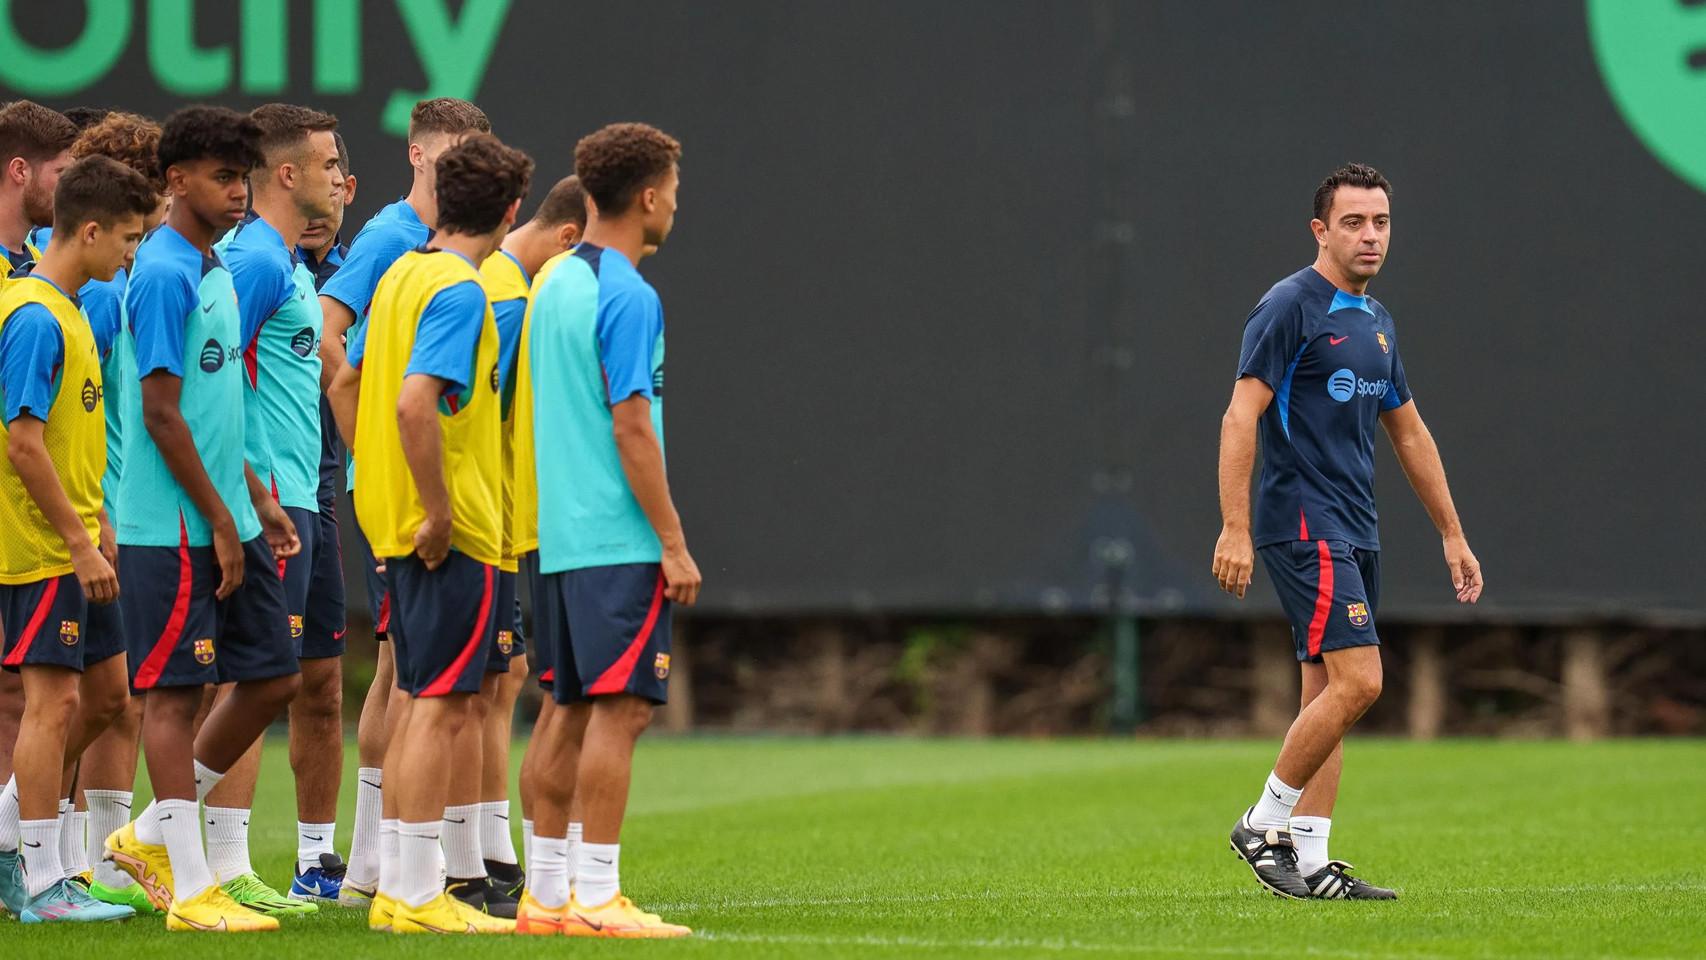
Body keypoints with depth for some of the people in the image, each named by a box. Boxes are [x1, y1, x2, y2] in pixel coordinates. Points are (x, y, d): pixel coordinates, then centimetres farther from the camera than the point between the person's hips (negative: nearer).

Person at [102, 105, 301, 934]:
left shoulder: (215, 273, 15)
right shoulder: (163, 276, -14)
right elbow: (161, 412, -17)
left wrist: (257, 499, 19)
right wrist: (219, 521, -15)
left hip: (227, 521, 9)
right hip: (173, 529, -9)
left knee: (273, 678, 10)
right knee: (173, 692, -4)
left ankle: (151, 836, 21)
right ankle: (190, 889, 0)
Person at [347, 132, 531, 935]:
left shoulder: (402, 274, 12)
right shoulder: (459, 291, -15)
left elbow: (349, 379, 20)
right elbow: (414, 403, -25)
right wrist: (438, 511, -20)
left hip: (395, 522, 9)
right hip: (455, 532, -9)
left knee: (424, 704, 14)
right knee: (442, 706, -6)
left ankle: (400, 888, 17)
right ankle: (417, 894, -5)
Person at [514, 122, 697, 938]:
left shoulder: (552, 281, 14)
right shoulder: (627, 296, -13)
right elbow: (631, 426, -17)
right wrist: (673, 542, -13)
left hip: (557, 535, 9)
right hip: (617, 537, -9)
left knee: (573, 712, 12)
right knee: (620, 709, -7)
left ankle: (545, 894, 14)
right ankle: (596, 899, -9)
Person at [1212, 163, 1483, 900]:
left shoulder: (1375, 322, 17)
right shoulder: (1290, 307, -9)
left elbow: (1409, 433, 25)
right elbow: (1241, 416, -15)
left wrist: (1452, 534, 25)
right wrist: (1235, 528, -22)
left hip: (1355, 534, 9)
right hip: (1304, 527, -9)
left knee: (1328, 695, 6)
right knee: (1356, 681, -16)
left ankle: (1309, 863, 6)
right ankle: (1265, 824, -5)